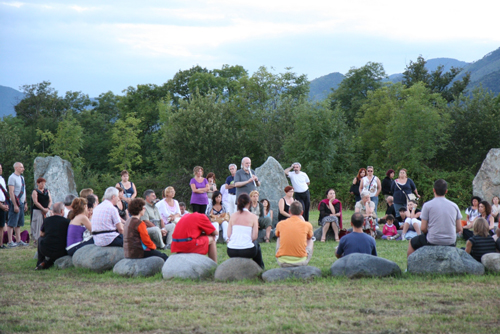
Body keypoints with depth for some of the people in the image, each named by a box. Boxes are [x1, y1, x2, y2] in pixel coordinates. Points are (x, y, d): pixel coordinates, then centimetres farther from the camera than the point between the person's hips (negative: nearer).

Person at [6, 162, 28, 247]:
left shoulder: (21, 177, 15)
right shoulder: (12, 177, -12)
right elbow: (11, 192, -17)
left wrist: (25, 203, 17)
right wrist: (15, 205, -20)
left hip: (21, 203, 9)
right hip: (15, 203, -8)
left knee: (19, 224, 12)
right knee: (12, 224, -6)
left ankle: (19, 241, 16)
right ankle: (10, 242, -5)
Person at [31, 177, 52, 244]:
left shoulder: (47, 191, 15)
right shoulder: (35, 191, -1)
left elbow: (50, 201, 11)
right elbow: (36, 202, -11)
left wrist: (48, 208, -7)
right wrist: (43, 209, -15)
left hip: (46, 211, 5)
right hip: (37, 210, -5)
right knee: (38, 224, -8)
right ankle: (36, 239, -5)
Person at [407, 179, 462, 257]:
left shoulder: (427, 205, -6)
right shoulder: (454, 206, 3)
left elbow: (423, 228, -8)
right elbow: (459, 229, 4)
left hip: (432, 242, -3)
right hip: (450, 243, 4)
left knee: (412, 243, 23)